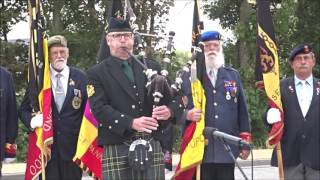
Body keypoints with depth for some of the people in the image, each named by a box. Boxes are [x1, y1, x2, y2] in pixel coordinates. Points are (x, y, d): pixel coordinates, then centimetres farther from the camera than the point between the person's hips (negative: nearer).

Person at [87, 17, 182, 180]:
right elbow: (99, 108, -7)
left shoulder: (150, 67, 17)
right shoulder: (97, 73, 5)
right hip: (117, 150, -3)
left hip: (152, 146, 3)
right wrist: (131, 122, -20)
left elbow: (170, 96, 15)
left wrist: (169, 110, -10)